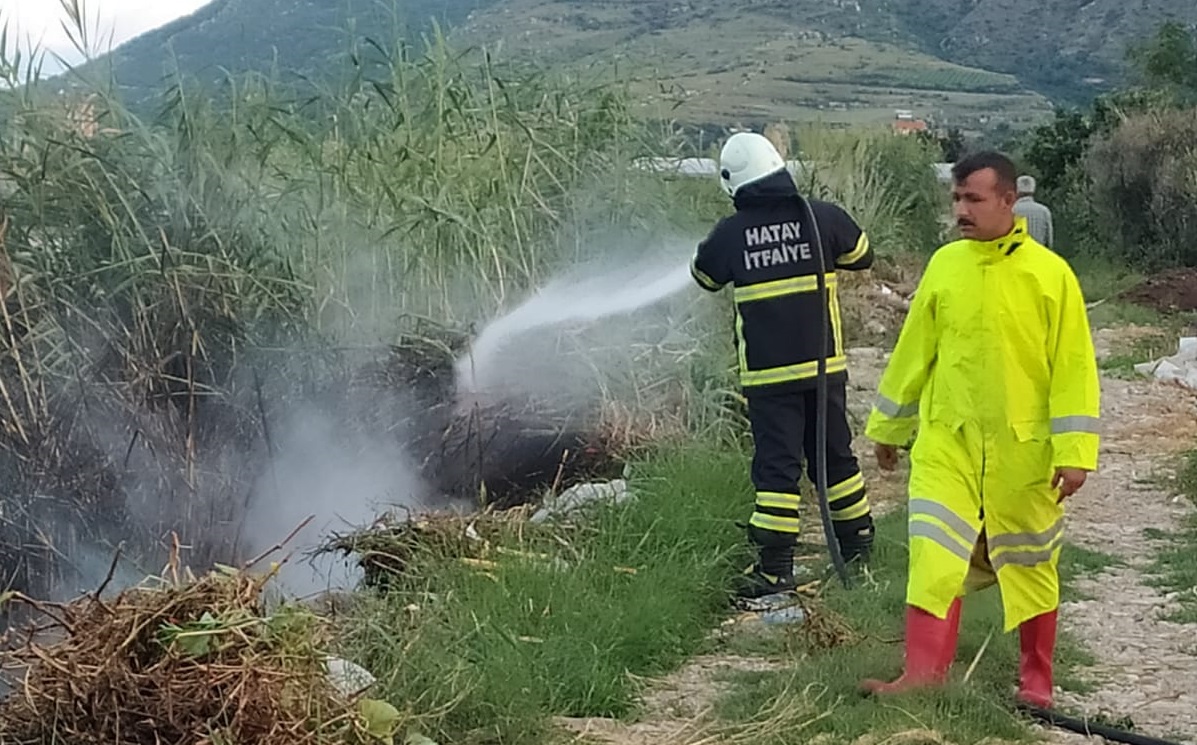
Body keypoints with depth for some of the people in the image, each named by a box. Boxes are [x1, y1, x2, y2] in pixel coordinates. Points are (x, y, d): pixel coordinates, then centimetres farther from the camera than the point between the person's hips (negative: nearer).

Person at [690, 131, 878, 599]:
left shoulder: (729, 234, -7)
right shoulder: (821, 217, -4)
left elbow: (705, 278, 14)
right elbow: (862, 255, 13)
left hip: (767, 372, -2)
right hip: (824, 365, 2)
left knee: (776, 465, -1)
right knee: (835, 455, 17)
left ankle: (775, 569, -4)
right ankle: (857, 544, 28)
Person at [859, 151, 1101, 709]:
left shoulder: (1050, 273, -8)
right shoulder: (945, 264, 2)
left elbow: (1074, 367, -8)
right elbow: (913, 350, 10)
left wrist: (1074, 452, -13)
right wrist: (889, 427, 15)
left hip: (1022, 451, -2)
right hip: (947, 440, 2)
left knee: (1030, 565, 10)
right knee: (934, 555, -7)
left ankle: (1036, 682, 24)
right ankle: (925, 671, -6)